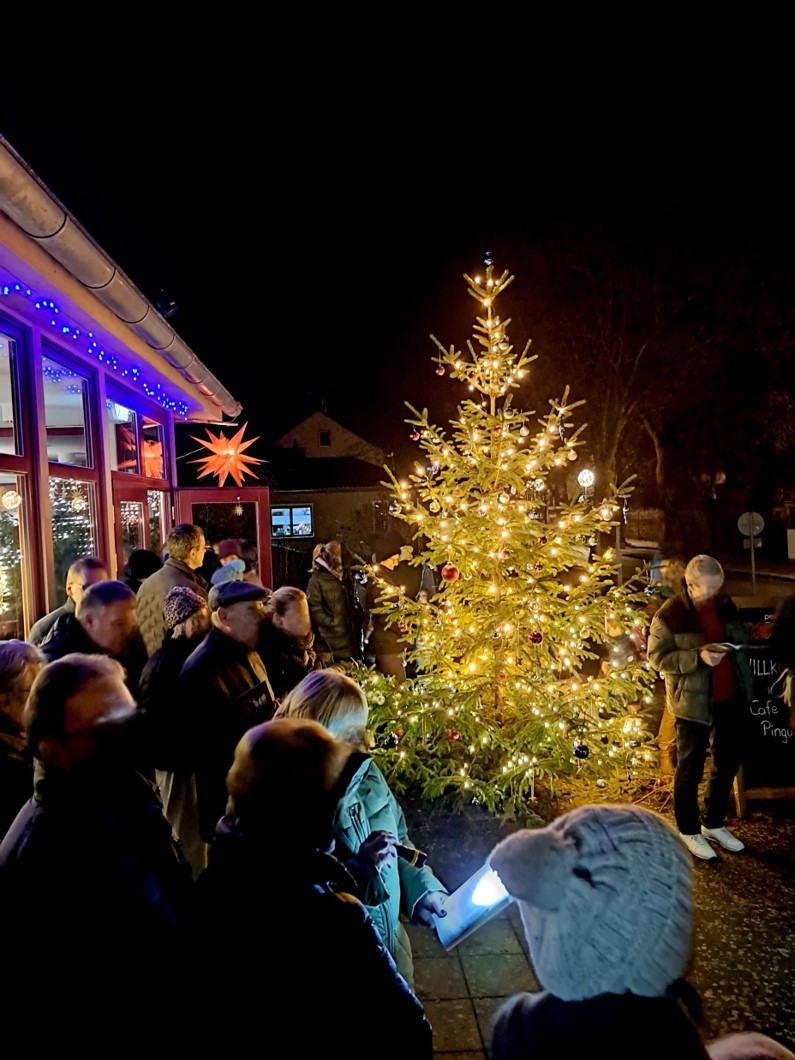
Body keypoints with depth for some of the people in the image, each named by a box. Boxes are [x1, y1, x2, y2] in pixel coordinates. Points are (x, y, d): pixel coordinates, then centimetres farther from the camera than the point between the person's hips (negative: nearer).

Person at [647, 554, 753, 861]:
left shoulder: (724, 604, 3)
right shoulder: (669, 614, -16)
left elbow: (743, 635, 17)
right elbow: (657, 657, -16)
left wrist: (734, 639, -4)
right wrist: (697, 657, -27)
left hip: (730, 698, 7)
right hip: (693, 701, -6)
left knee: (728, 763, 17)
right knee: (690, 768, 6)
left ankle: (713, 823, 36)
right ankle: (688, 830, 24)